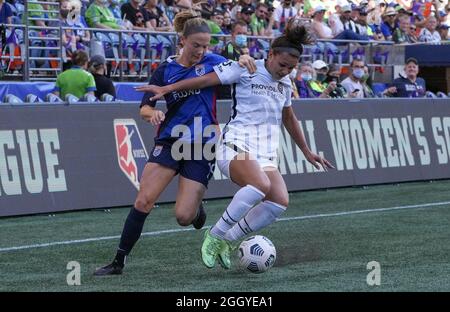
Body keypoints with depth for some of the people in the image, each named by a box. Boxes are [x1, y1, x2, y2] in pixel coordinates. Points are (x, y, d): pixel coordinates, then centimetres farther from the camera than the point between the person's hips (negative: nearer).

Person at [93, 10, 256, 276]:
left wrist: (245, 61, -9)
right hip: (170, 141, 1)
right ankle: (119, 261, -5)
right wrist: (153, 113, -18)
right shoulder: (166, 70, 4)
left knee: (183, 217, -9)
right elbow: (145, 108, 6)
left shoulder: (212, 61, 2)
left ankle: (197, 208, 30)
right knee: (144, 201, -13)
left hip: (203, 146, -1)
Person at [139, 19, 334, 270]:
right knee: (261, 184, -36)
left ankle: (226, 240, -3)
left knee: (280, 201, -20)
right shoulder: (246, 69, -3)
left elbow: (289, 119, 32)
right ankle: (214, 236, -19)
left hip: (266, 155, 7)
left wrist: (308, 152, 36)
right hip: (236, 145, -7)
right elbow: (206, 80, -7)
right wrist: (167, 89, -14)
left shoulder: (285, 84, 17)